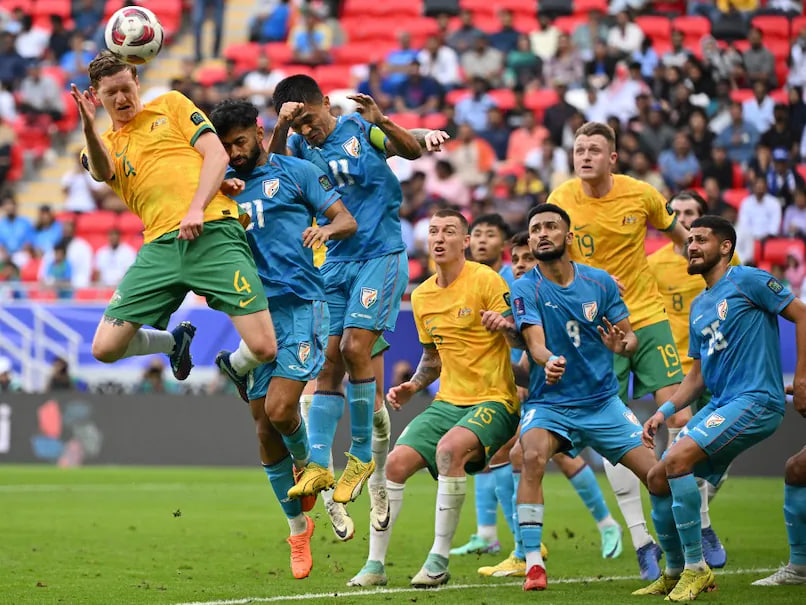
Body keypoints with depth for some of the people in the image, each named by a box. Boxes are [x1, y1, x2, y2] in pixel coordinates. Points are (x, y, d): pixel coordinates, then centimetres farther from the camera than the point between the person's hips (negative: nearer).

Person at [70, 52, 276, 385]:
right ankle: (176, 341, 25)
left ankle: (234, 369, 24)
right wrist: (88, 126, -25)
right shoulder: (103, 144, 20)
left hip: (211, 232, -3)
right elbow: (102, 172, -5)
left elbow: (217, 154, 6)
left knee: (263, 348, -15)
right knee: (105, 348, -6)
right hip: (160, 244, 3)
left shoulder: (171, 104, 16)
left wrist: (197, 209, -9)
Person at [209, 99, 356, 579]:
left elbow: (348, 220, 1)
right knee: (264, 426, 3)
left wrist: (326, 229, -21)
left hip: (300, 305, -5)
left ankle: (305, 463, 16)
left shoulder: (295, 172, 4)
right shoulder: (226, 183, 15)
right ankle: (298, 526, 17)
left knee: (279, 409, -19)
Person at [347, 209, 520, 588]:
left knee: (449, 447, -33)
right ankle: (375, 564, 1)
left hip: (493, 401, -7)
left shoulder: (486, 281, -10)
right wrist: (412, 386, 7)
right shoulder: (421, 296, 10)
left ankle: (439, 560, -24)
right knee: (395, 462, -10)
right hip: (448, 401, 7)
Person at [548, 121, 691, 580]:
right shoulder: (561, 201, -6)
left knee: (678, 417, -6)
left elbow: (677, 232, 12)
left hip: (648, 319, 0)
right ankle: (642, 540, 2)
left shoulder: (640, 194, -6)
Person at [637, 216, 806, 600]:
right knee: (658, 479, 4)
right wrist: (664, 412, 9)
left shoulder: (746, 280, -5)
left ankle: (696, 568, -17)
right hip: (719, 406, 9)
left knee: (677, 460, -25)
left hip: (755, 401, -9)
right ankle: (674, 574, 20)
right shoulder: (698, 308, 19)